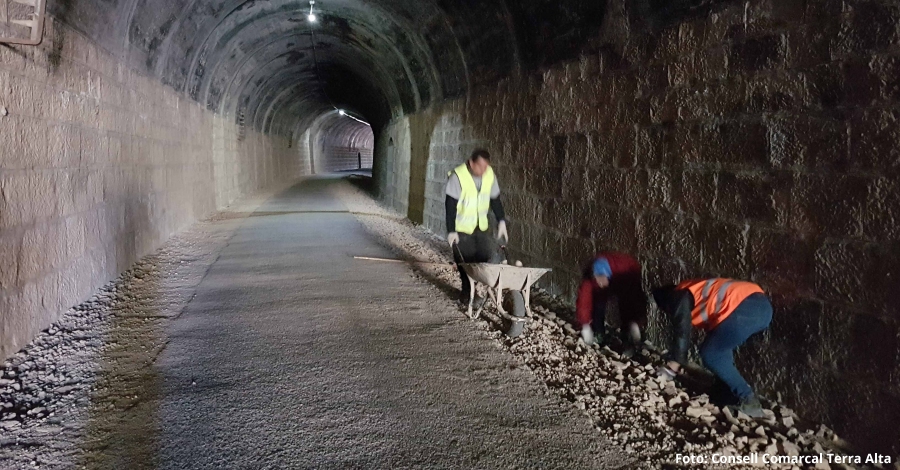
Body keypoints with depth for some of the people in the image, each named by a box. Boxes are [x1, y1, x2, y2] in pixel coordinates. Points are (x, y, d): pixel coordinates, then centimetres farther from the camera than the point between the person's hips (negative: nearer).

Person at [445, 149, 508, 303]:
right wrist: (451, 231, -21)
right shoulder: (458, 176, -20)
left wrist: (501, 221, -2)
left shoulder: (490, 175, -6)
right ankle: (467, 292, 13)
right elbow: (451, 205, -18)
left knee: (489, 255, -6)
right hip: (461, 228, -4)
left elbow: (495, 200, 6)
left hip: (481, 227, 5)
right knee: (465, 261, -2)